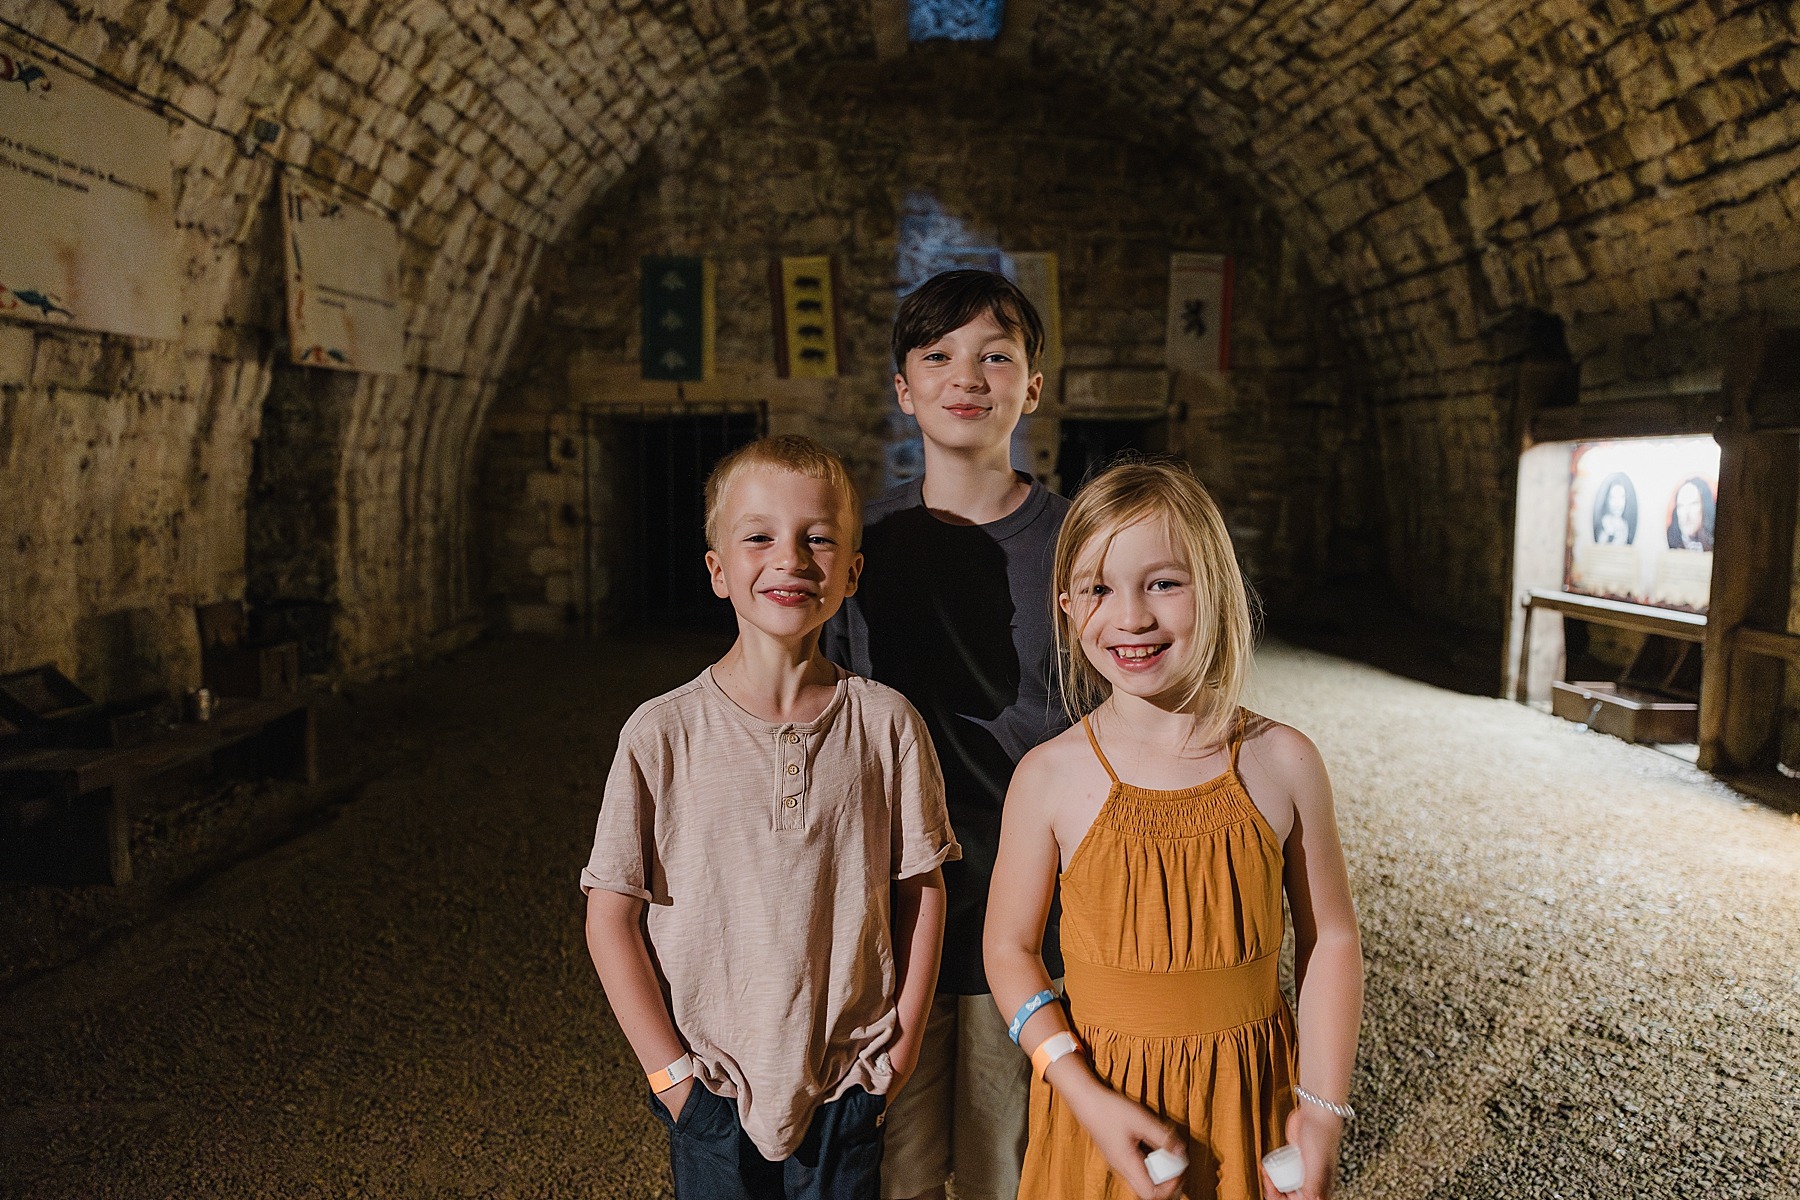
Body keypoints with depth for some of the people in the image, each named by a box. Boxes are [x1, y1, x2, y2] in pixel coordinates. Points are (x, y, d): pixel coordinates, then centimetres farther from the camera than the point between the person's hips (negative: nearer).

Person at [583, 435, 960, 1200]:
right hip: (713, 1096, 0)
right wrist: (668, 1070, -7)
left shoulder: (887, 725, -9)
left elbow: (922, 888, 1)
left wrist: (903, 1044, -1)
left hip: (848, 1088, 1)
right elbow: (611, 917, -6)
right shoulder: (661, 735, -12)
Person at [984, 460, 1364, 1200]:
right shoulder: (1052, 776, -12)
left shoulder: (1282, 763, -10)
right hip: (1104, 1100, -1)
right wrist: (1088, 1099, -14)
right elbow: (1010, 947, -5)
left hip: (1254, 1097, 1)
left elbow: (1329, 938, -1)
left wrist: (1323, 1109, -5)